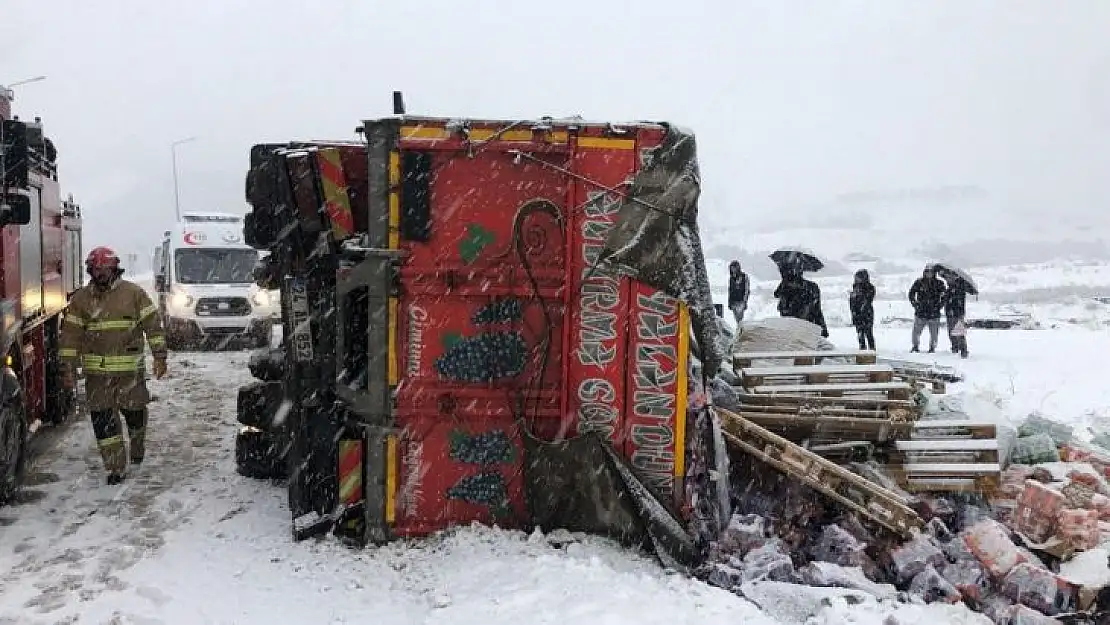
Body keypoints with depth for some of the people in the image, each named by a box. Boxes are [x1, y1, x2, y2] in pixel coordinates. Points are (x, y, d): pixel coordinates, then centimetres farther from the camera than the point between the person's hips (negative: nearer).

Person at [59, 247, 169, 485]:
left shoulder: (133, 293, -1)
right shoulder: (81, 299, 5)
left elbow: (153, 324, -2)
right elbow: (70, 334, 6)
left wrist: (160, 356, -7)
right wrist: (68, 367, 2)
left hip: (130, 369, -2)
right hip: (96, 371, 2)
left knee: (135, 411, 8)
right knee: (102, 418, -2)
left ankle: (138, 449, 38)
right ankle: (116, 468, 4)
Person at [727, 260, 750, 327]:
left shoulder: (744, 276, -6)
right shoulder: (731, 278, 8)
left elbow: (747, 290, -7)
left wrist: (745, 302, -14)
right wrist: (729, 303, 12)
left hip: (741, 301, -5)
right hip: (733, 301, 5)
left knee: (740, 317, -18)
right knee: (737, 319, 9)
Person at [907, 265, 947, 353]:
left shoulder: (939, 283, 0)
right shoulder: (919, 282, 0)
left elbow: (944, 296, 8)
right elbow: (912, 293, 10)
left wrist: (940, 305, 0)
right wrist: (914, 304, 3)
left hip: (934, 312, 0)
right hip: (921, 312, 0)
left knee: (934, 332, 5)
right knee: (917, 330, 4)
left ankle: (932, 348, 21)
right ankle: (916, 346, 22)